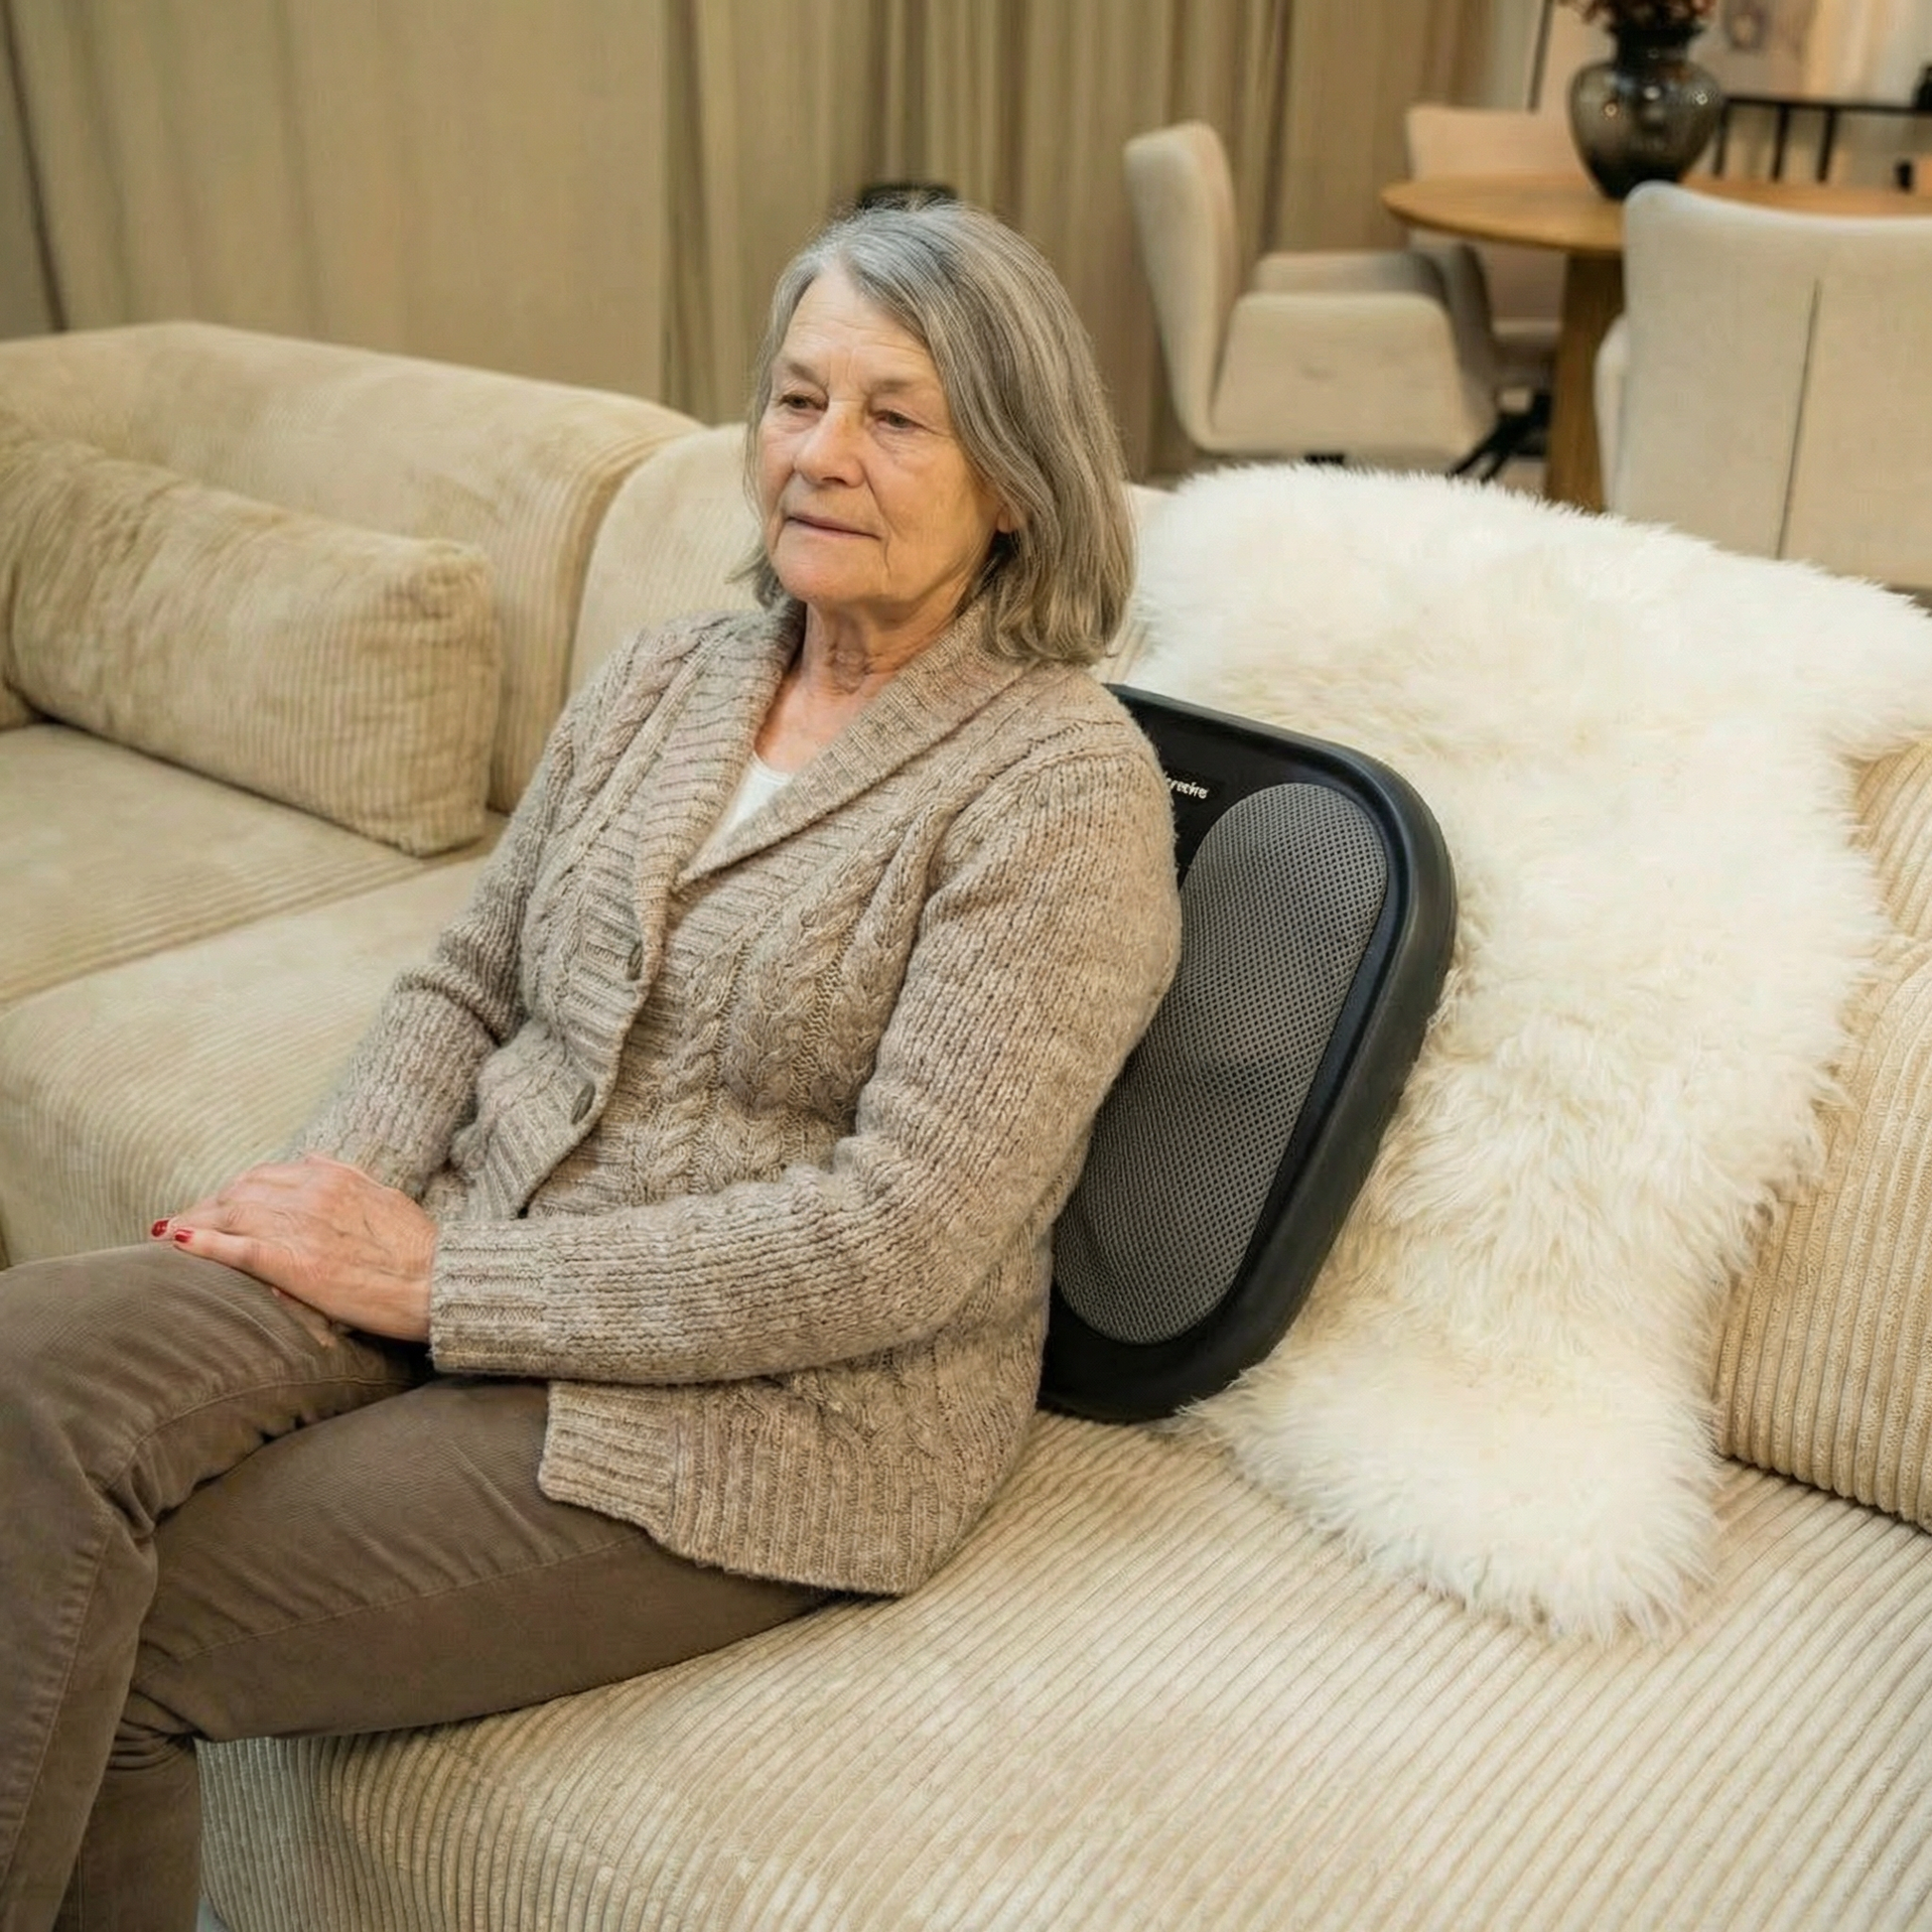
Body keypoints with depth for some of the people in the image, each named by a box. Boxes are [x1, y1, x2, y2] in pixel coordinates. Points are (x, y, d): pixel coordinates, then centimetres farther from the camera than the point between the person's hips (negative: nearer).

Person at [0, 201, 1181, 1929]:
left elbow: (893, 1246, -19)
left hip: (770, 1403, -6)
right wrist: (344, 1182, -7)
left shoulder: (1065, 787, -12)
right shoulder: (663, 681, 10)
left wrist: (440, 1276, -17)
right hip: (463, 1257, 6)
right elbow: (464, 984, 16)